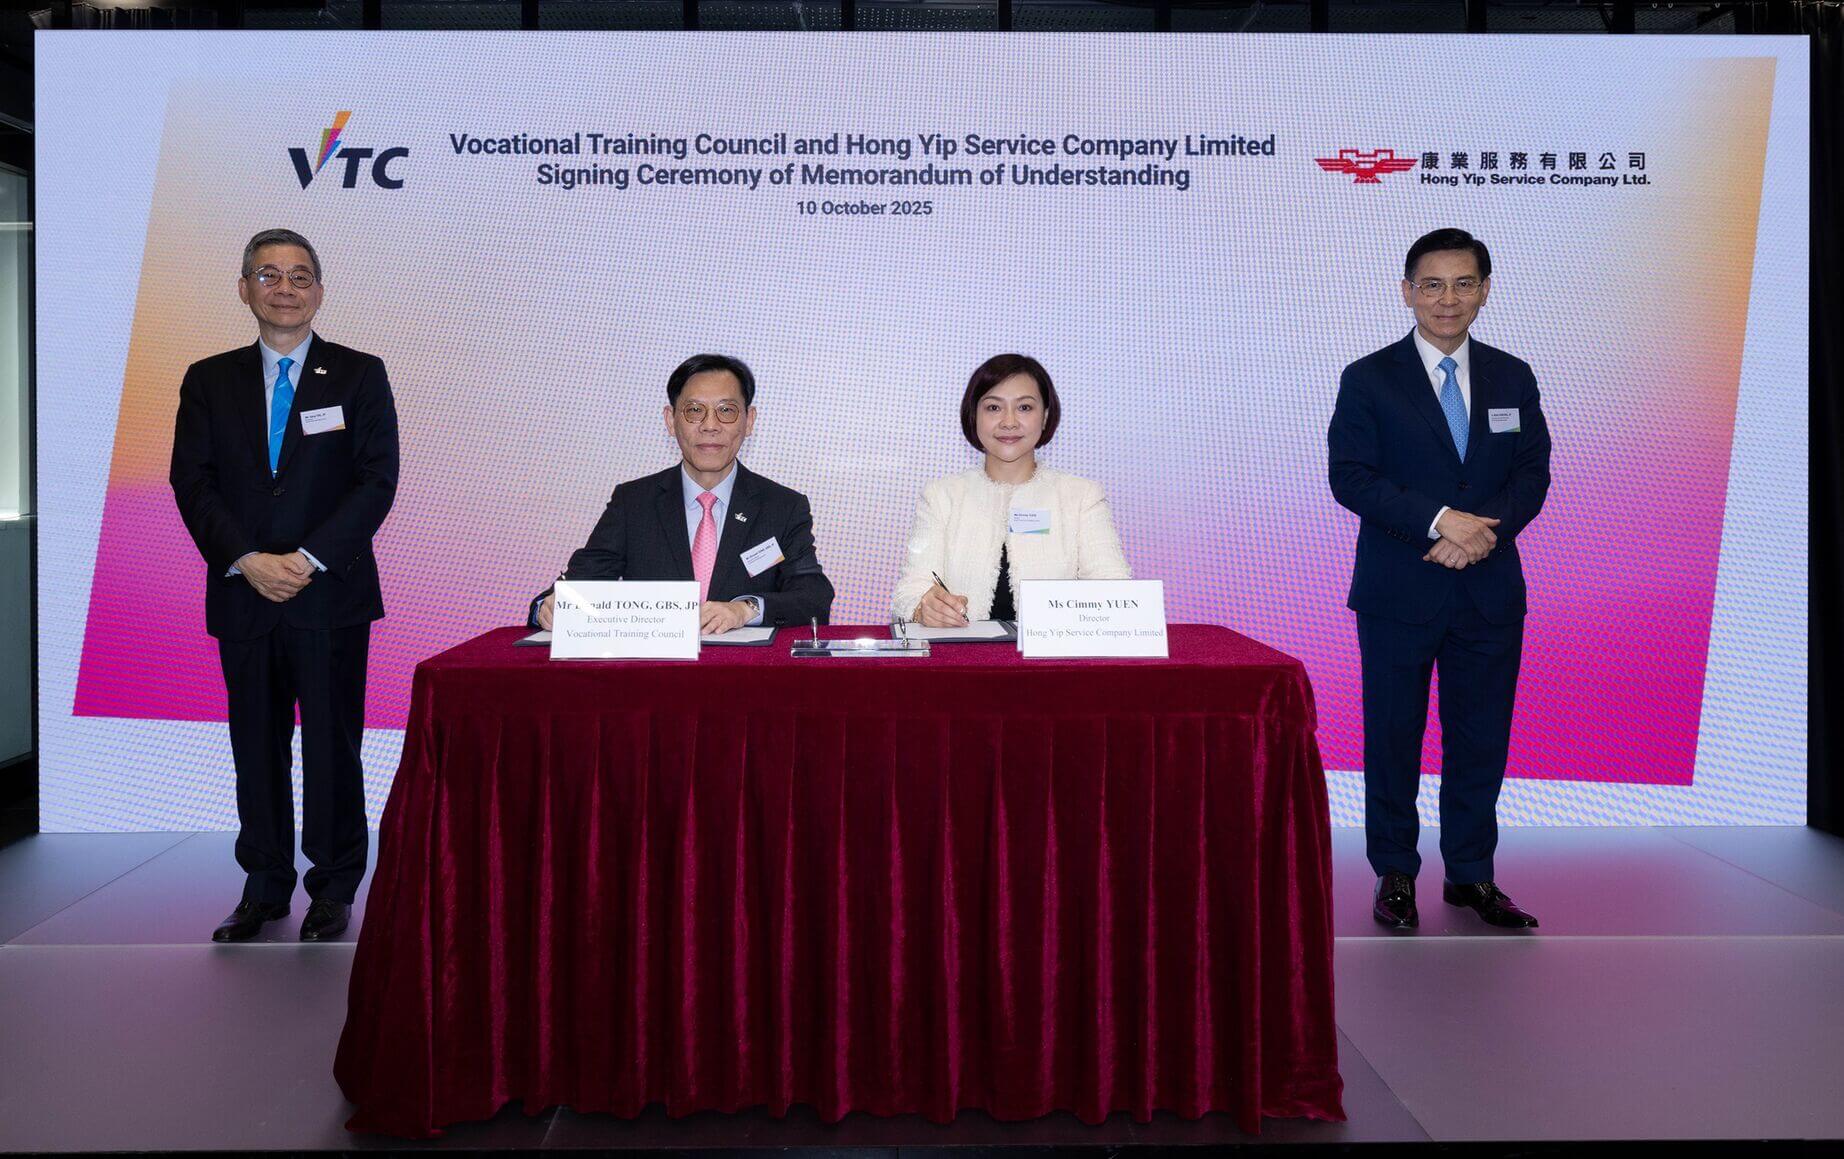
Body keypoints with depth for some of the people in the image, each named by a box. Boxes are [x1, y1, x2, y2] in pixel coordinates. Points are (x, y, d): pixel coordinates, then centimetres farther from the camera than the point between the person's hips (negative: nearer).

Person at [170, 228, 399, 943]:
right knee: (256, 745, 9)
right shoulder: (209, 381, 11)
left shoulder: (359, 376, 4)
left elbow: (377, 480, -4)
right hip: (242, 597, 3)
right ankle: (264, 886, 21)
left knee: (332, 744, 2)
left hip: (331, 596, -2)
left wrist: (310, 559, -13)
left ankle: (334, 888, 14)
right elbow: (192, 483, 4)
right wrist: (247, 560, -10)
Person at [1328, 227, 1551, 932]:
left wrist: (1485, 531, -13)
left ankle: (1471, 874, 22)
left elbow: (1533, 475, 6)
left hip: (1490, 590, 3)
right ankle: (1395, 874, 18)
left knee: (1481, 736, 8)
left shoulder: (1513, 379, 11)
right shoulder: (1368, 380, 0)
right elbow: (1350, 477, -9)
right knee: (1393, 736, 4)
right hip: (1398, 592, -3)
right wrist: (1440, 520, -19)